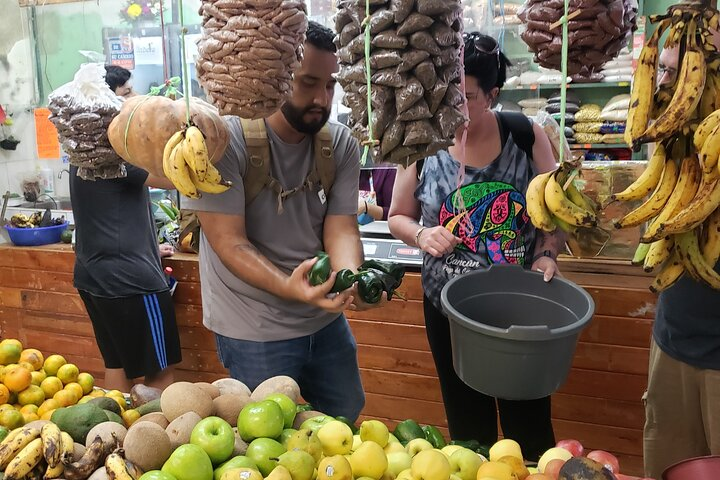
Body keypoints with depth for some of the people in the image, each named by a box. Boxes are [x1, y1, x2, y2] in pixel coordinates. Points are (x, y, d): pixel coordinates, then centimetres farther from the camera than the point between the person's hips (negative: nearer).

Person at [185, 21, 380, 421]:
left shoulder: (342, 144, -4)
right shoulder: (225, 141, -18)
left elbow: (341, 228, -8)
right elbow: (229, 243, -20)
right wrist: (289, 287, -37)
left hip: (326, 319, 5)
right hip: (253, 331, -4)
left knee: (347, 425, 21)